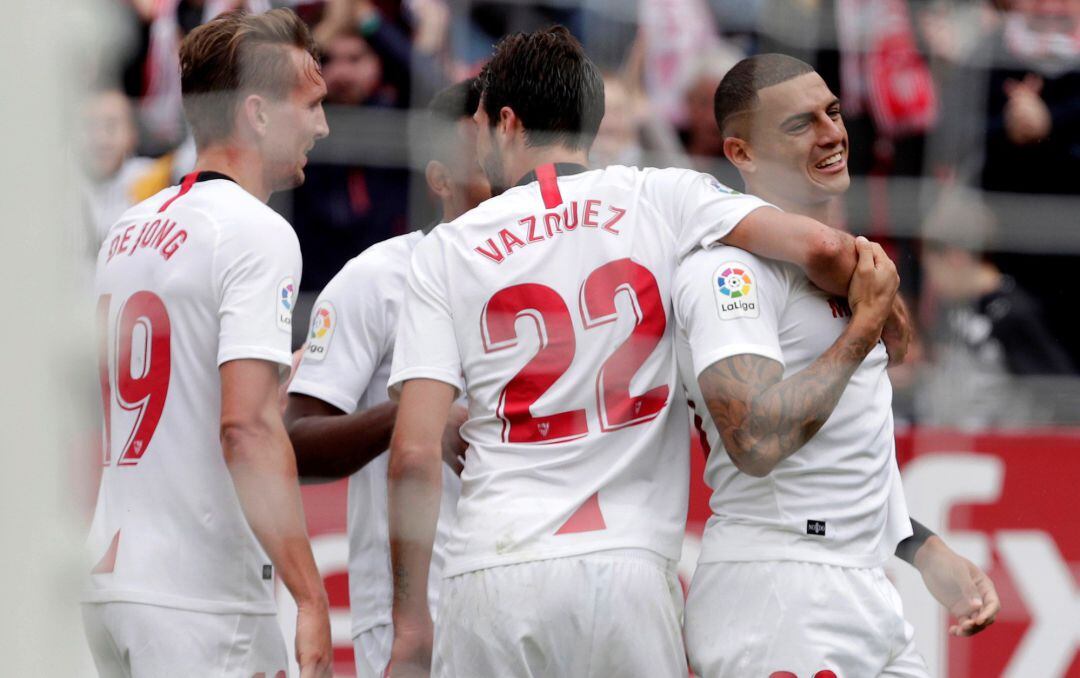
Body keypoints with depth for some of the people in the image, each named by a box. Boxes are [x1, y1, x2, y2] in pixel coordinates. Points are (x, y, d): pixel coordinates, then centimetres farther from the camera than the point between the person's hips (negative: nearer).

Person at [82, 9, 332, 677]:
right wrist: (311, 596, -23)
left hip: (110, 577, 8)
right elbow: (247, 426, -22)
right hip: (201, 598, -8)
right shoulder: (258, 232, -11)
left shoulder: (129, 229, 15)